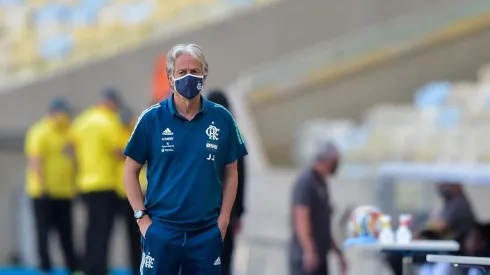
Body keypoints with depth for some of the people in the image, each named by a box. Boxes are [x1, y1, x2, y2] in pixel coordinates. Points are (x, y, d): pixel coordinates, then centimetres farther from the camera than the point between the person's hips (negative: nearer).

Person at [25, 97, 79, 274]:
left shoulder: (66, 133, 14)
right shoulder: (40, 133, -9)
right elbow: (35, 162, -15)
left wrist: (73, 186, 16)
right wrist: (43, 187, -21)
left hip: (64, 193, 7)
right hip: (45, 193, -7)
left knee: (67, 234, 7)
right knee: (44, 232, -2)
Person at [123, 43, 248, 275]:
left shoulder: (221, 119, 2)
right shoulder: (152, 119, -2)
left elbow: (230, 174, 9)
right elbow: (131, 171, 3)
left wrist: (223, 221, 1)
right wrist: (142, 218, -4)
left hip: (206, 232, 1)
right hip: (161, 230, -1)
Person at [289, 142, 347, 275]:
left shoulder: (321, 184, 18)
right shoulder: (306, 182, -11)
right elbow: (301, 219, -19)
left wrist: (337, 252, 24)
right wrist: (309, 251, -25)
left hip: (320, 256, 10)